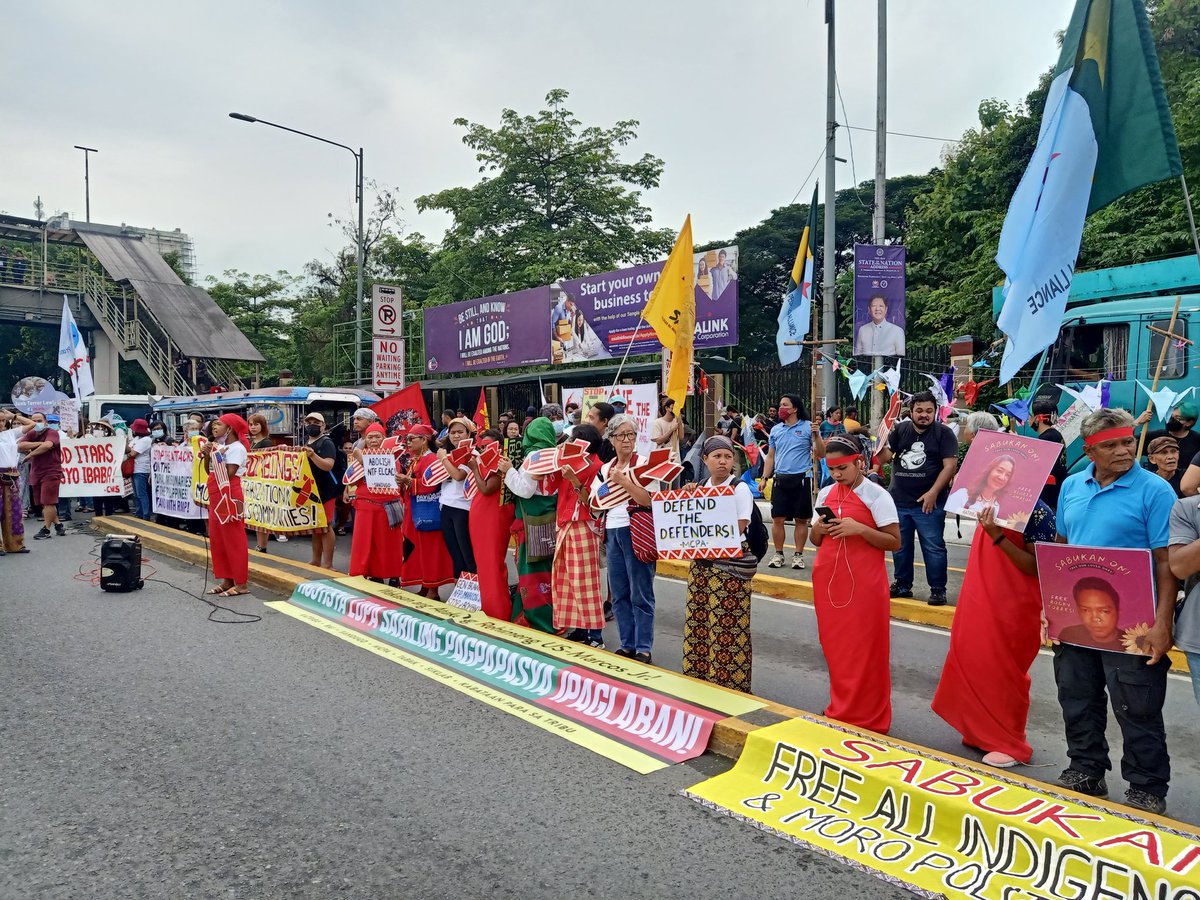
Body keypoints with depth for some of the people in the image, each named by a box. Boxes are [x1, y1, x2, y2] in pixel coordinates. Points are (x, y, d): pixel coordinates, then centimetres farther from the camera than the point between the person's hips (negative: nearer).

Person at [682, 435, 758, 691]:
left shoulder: (740, 489, -6)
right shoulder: (699, 488, 10)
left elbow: (737, 530, -13)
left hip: (730, 566, -6)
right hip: (701, 563, 6)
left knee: (727, 627, -3)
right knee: (698, 622, 9)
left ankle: (729, 682, 7)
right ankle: (699, 677, 22)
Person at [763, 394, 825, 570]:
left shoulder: (808, 427, -2)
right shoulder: (775, 430, 11)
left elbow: (821, 454, -3)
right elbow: (770, 457, 15)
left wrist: (816, 435, -17)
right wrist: (764, 478, 6)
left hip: (802, 479, -3)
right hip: (780, 479, 3)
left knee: (801, 519, 4)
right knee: (777, 519, 2)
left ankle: (798, 555, 14)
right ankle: (778, 554, 14)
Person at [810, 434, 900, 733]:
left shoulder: (876, 496, -8)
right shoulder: (826, 494, 9)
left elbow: (894, 542, -10)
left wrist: (859, 529, -22)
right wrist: (819, 529, -6)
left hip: (864, 584, -5)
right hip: (828, 581, 5)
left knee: (864, 651, 1)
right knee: (834, 647, 11)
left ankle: (867, 718, 13)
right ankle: (841, 710, 25)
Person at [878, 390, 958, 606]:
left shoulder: (943, 433, -4)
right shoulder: (899, 430, 6)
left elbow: (950, 466, -10)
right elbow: (884, 457, 1)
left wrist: (933, 493, -17)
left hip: (928, 502, -4)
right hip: (898, 501, 4)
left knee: (933, 547, -1)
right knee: (900, 546, 14)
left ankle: (938, 590, 9)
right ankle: (902, 584, 28)